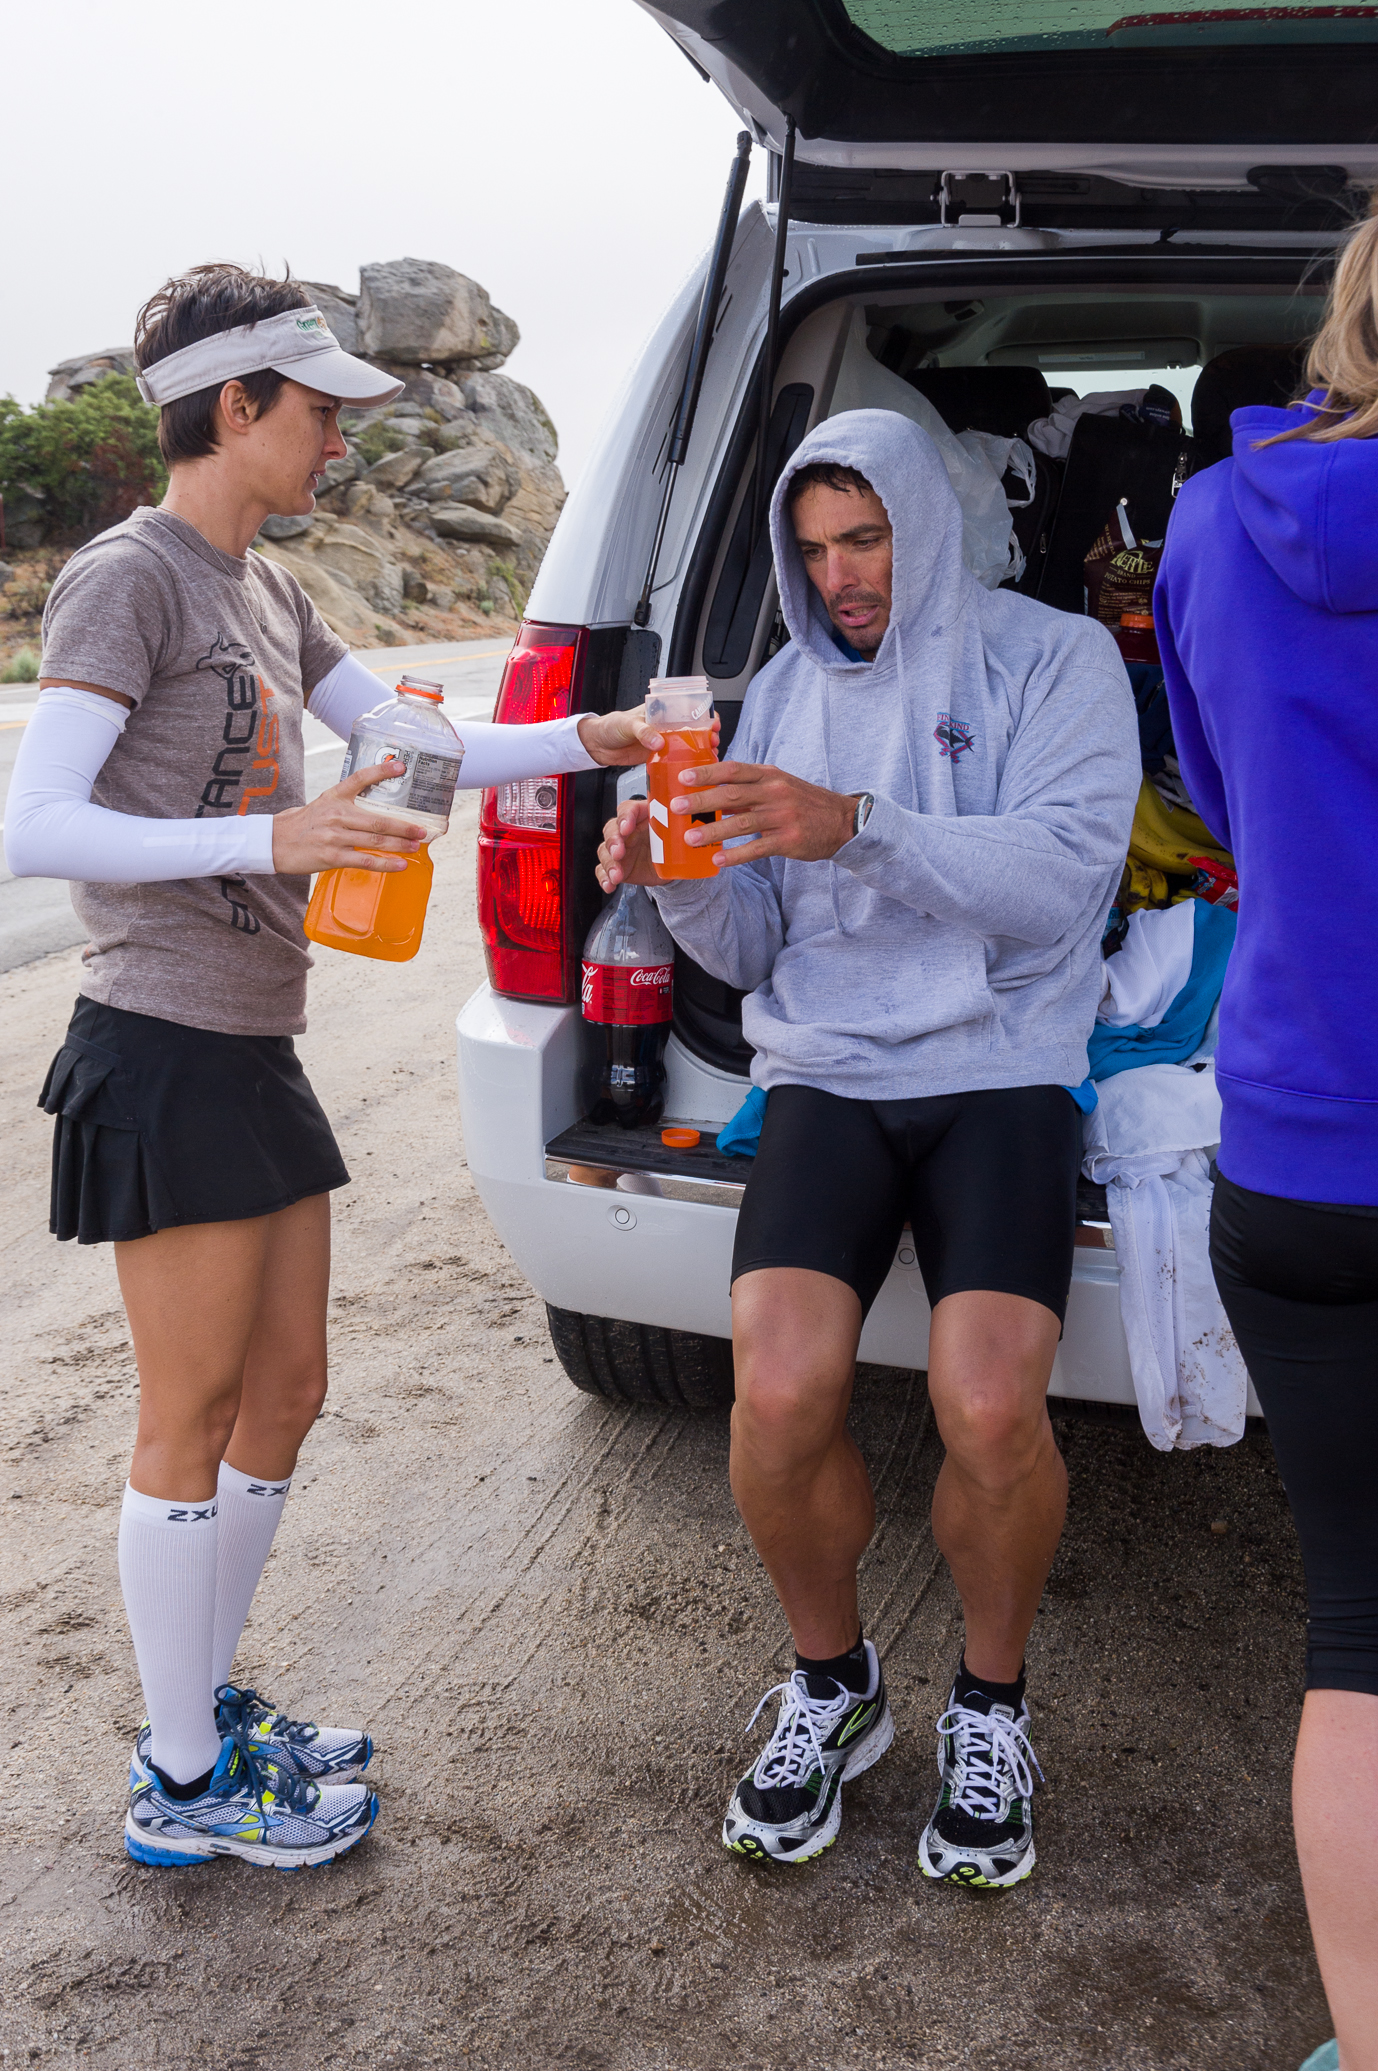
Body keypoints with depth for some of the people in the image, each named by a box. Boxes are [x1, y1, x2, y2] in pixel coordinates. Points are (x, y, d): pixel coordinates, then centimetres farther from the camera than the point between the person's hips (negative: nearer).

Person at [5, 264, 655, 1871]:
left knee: (284, 1393, 15)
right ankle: (183, 1789, 15)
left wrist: (584, 742, 6)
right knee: (195, 1418, 0)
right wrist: (270, 839, -27)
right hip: (165, 1056, -9)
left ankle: (204, 1712, 30)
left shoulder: (262, 592, 16)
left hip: (256, 1055, 9)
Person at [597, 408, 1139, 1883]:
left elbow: (1059, 875, -13)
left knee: (988, 1406, -25)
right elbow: (750, 946, 13)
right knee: (778, 1393, -21)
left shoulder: (1052, 660, 4)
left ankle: (990, 1701, 7)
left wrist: (856, 828, -25)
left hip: (1001, 1069, -2)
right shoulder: (788, 688, 16)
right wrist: (675, 882, -9)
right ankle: (832, 1682, 9)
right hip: (826, 1075, 3)